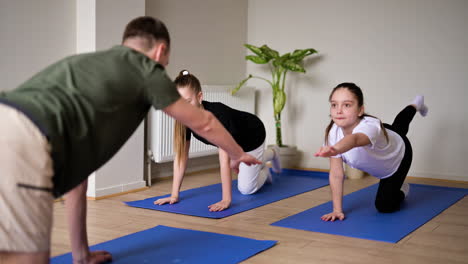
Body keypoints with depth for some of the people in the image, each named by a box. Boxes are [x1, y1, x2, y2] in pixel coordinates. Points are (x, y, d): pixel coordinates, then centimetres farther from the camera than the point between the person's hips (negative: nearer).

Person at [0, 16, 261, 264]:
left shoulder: (90, 64, 36)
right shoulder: (146, 69, 16)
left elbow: (76, 168, 39)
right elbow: (203, 123, 32)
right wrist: (238, 155, 54)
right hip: (22, 143, -8)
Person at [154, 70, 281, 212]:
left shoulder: (218, 114, -46)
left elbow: (224, 160, -49)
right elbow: (181, 155, -22)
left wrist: (226, 200, -51)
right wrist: (174, 195, -24)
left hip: (252, 136, -5)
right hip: (235, 141, 5)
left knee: (246, 188, -1)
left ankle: (265, 168, 29)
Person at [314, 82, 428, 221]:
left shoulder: (369, 126, -52)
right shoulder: (333, 132, -36)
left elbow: (354, 139, -78)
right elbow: (336, 174, -31)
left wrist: (334, 149, -99)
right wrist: (337, 210, -35)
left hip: (399, 154, -5)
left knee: (385, 206, -4)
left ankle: (401, 190, 29)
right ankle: (416, 105, 66)